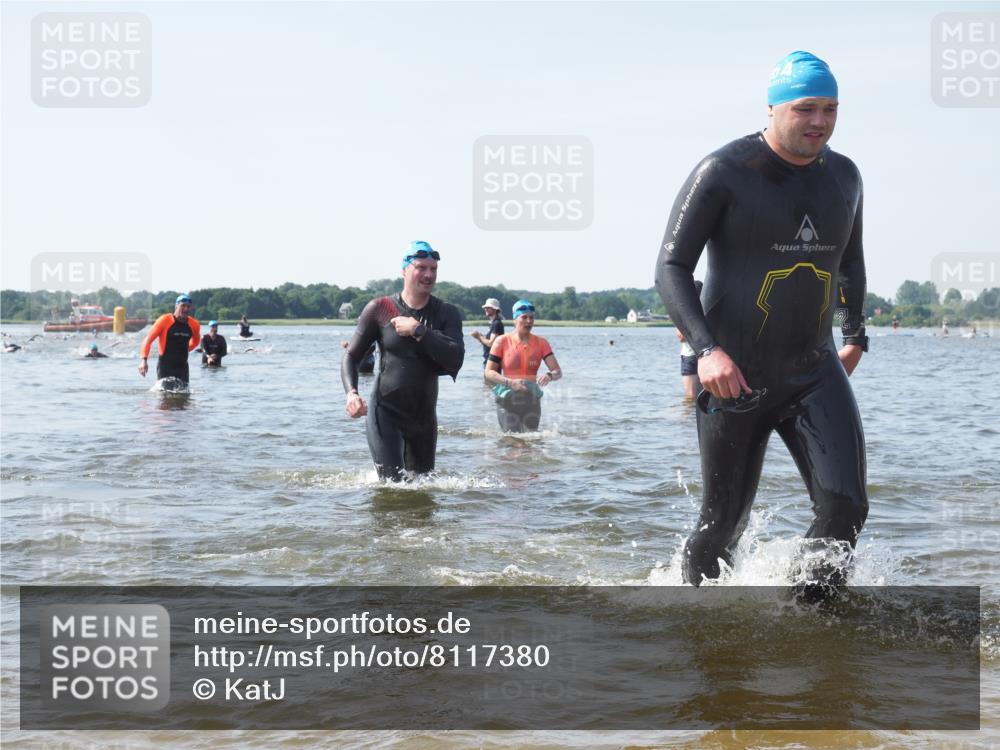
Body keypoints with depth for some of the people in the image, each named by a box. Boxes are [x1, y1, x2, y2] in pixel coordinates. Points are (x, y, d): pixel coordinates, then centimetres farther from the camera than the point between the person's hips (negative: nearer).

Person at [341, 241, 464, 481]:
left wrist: (418, 331, -19)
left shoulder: (447, 314, 1)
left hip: (424, 416, 3)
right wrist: (351, 392, -17)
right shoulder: (379, 309, -3)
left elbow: (455, 360, -15)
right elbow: (352, 356, 1)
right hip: (385, 413, -3)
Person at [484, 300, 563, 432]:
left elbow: (558, 371, -1)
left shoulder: (541, 343, 5)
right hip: (508, 400, -2)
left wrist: (549, 376, -25)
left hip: (532, 400, 2)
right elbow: (488, 373, -3)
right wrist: (510, 383, -18)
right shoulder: (502, 342, -1)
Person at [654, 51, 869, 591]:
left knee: (845, 507, -14)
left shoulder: (844, 176, 7)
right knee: (723, 525, 5)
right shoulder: (723, 173, -11)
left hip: (814, 372, 4)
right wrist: (705, 349, -25)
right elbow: (671, 268, -13)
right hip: (735, 376, -4)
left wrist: (854, 334, 34)